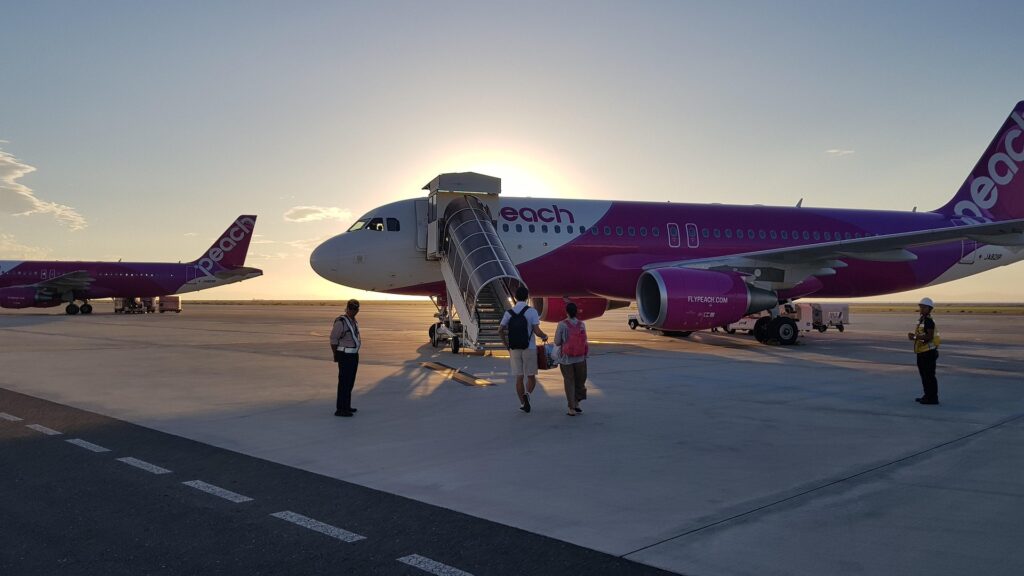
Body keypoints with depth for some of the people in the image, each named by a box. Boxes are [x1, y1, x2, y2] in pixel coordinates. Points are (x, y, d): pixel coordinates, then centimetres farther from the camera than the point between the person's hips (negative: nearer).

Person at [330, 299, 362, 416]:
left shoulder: (354, 322, 12)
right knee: (344, 382, -7)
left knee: (350, 382, 15)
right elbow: (333, 339, -14)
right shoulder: (341, 322, -15)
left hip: (354, 355, 9)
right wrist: (336, 356, -10)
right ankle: (340, 409, -3)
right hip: (345, 356, -9)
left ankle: (347, 406, 24)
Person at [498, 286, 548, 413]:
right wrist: (544, 336, 7)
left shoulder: (509, 312, 2)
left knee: (519, 377, 9)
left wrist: (507, 345, 13)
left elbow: (500, 330, 0)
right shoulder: (531, 311, -9)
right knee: (531, 377, 8)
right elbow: (537, 331, -14)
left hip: (514, 350, 3)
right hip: (529, 349, -3)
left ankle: (522, 403, 11)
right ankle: (527, 394, -17)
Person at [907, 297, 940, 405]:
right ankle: (928, 396, 26)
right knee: (924, 375, 17)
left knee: (929, 375, -6)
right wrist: (913, 335, 7)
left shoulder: (929, 321, -16)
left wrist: (915, 336, -27)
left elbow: (929, 336, -24)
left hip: (929, 352, -11)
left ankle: (932, 398, -1)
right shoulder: (921, 320, 16)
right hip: (922, 352, 11)